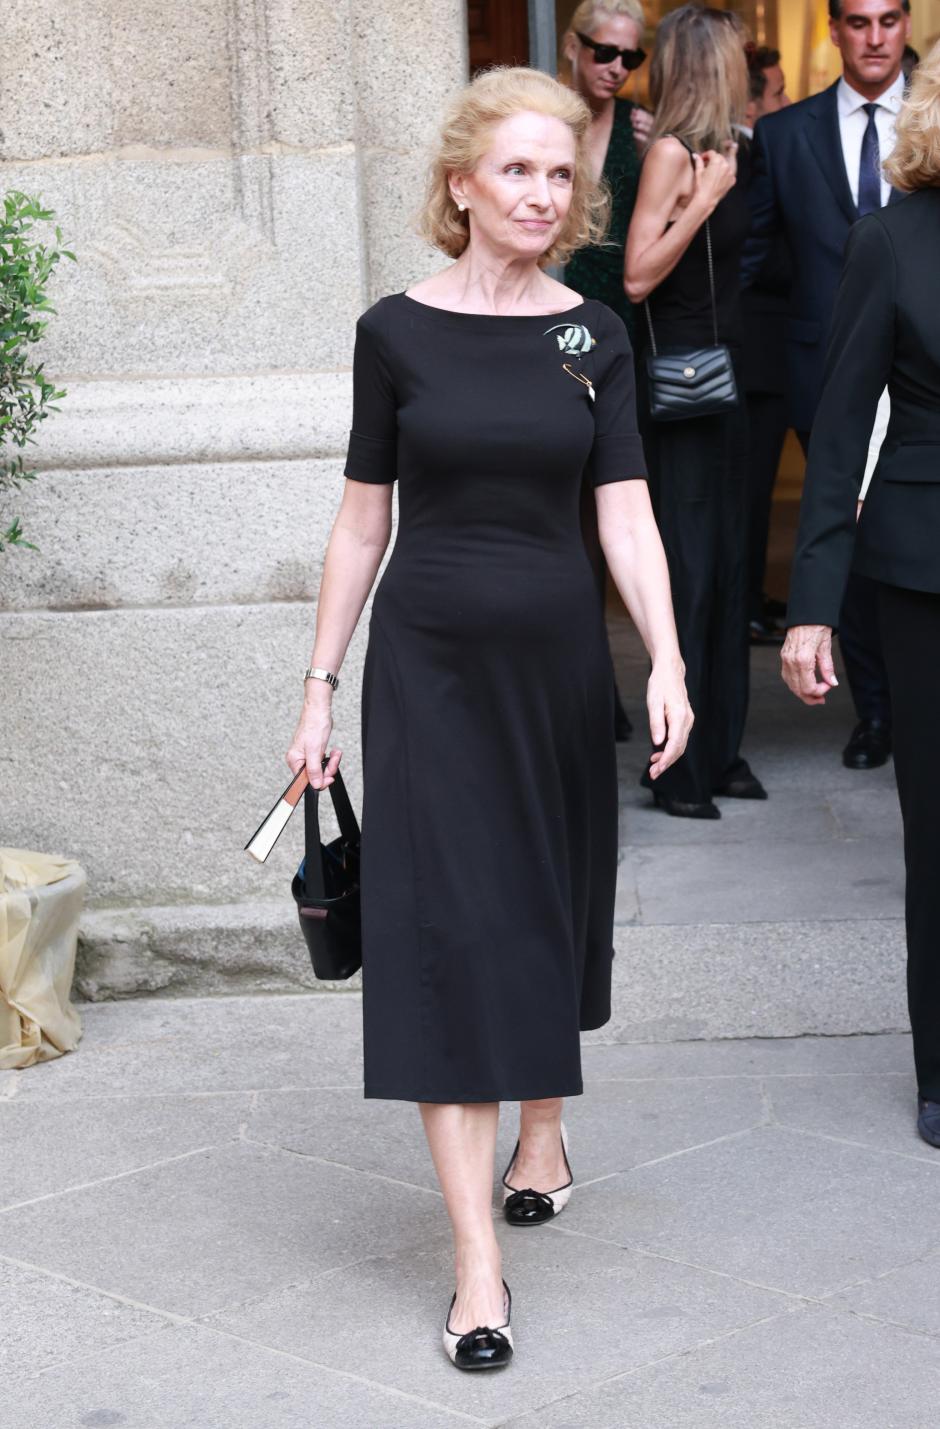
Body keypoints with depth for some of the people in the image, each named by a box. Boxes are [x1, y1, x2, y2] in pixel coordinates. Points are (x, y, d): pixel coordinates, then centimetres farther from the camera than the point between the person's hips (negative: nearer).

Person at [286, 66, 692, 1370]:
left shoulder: (594, 336, 2)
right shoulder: (397, 331, -3)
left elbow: (626, 516, -3)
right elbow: (362, 524, 2)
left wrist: (667, 661, -17)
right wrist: (320, 690, 1)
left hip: (558, 656, 2)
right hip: (430, 661, -2)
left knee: (550, 906, 15)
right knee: (446, 932, -6)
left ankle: (542, 1128, 41)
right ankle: (478, 1265, -6)